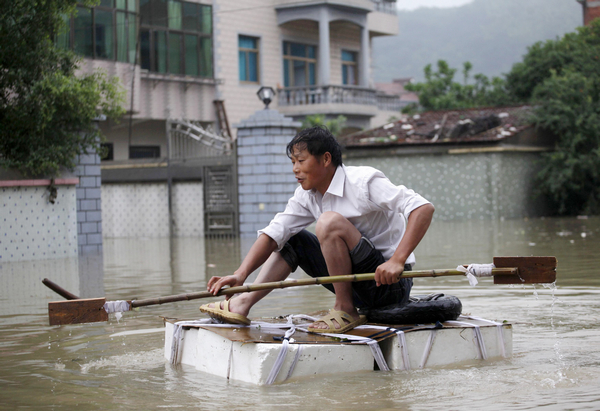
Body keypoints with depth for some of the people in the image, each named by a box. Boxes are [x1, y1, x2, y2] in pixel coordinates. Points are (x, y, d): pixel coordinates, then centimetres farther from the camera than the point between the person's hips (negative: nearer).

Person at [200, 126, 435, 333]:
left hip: (391, 284, -8)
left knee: (330, 222, -26)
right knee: (289, 237, 9)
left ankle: (345, 310, -17)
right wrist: (241, 274, -19)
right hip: (359, 288, 8)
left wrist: (397, 261, -35)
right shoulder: (307, 195, 5)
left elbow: (424, 208, -27)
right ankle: (244, 303, -3)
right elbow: (273, 234, -4)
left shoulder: (363, 181, -18)